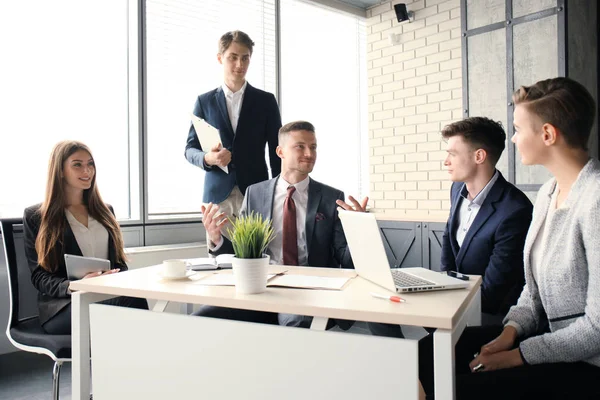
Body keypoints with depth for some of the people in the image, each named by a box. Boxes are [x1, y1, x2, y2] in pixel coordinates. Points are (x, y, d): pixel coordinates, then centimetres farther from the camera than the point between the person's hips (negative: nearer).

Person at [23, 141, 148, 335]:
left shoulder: (105, 211, 23)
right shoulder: (35, 216, 10)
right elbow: (39, 277, 2)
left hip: (108, 297, 4)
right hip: (64, 306, -4)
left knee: (136, 296, -36)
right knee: (130, 301, -37)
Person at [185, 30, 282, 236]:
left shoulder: (266, 101, 6)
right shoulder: (204, 101, 7)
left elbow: (276, 153, 6)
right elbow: (190, 149, 8)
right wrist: (207, 158, -15)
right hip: (217, 194, 1)